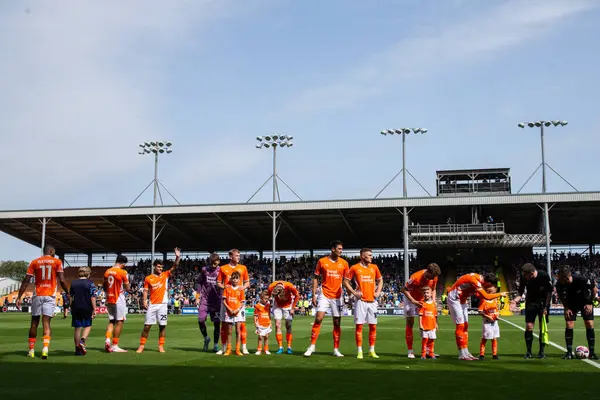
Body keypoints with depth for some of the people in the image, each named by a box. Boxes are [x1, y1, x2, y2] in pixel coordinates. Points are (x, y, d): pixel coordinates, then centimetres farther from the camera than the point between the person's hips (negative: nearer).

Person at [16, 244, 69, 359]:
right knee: (46, 322, -4)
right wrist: (68, 293, 7)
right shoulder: (57, 262, 2)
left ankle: (31, 350, 17)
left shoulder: (34, 262, 6)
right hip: (50, 296, -2)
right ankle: (45, 348, -21)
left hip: (37, 295, 2)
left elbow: (26, 281, 2)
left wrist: (19, 297, 5)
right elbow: (62, 281, -4)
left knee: (34, 322, 12)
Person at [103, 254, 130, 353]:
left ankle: (108, 340, -6)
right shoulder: (123, 272, -11)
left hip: (109, 299, 6)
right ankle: (115, 346, 0)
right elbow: (127, 288, -8)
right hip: (119, 300, -6)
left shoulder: (107, 272, 8)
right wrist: (126, 289, 12)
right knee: (119, 322, 0)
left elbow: (104, 288, 14)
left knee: (111, 321, 14)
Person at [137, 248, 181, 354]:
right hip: (152, 305, -1)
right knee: (147, 325, 0)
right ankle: (141, 346, 8)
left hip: (163, 304, 1)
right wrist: (144, 301, -9)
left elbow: (174, 267, -4)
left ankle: (161, 346, 10)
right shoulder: (148, 278, 4)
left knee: (162, 325, 2)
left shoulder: (165, 275, 6)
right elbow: (145, 291, 4)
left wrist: (177, 257, -19)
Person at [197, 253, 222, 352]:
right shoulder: (204, 270, 2)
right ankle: (206, 338, 19)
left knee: (217, 323, 0)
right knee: (201, 320, -7)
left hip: (216, 300, -1)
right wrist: (198, 297, 5)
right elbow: (199, 283, 10)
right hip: (205, 299, 1)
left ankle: (216, 345, 11)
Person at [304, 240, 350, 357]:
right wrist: (314, 295, -2)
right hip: (324, 295, -2)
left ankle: (336, 349, 13)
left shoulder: (344, 263, 3)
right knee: (318, 319, -10)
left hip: (337, 296, 2)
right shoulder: (322, 261, -2)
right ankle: (312, 346, 0)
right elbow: (316, 278, 4)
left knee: (337, 323, 4)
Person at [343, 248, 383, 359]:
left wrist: (378, 292, 6)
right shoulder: (355, 268, -1)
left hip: (372, 301, 4)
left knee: (373, 326, 4)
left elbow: (380, 280, 21)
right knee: (359, 325, -4)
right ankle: (359, 351, 2)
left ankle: (372, 350, 15)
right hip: (361, 301, -3)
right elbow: (346, 281, 3)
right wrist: (353, 292, -8)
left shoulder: (374, 267, 10)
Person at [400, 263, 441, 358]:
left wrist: (433, 301, -9)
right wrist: (414, 301, -29)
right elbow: (403, 290, -24)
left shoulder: (434, 277, -14)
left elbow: (433, 289, 5)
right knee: (410, 323, -5)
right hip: (411, 299, -5)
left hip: (424, 300, 5)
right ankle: (410, 351, -2)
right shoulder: (416, 277, -32)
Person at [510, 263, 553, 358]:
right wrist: (516, 300, -24)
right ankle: (529, 352, 4)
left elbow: (549, 292, -11)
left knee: (542, 327, -3)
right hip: (530, 303, 2)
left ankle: (541, 351, 8)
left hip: (543, 303, -2)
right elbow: (520, 292, -5)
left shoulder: (544, 275, -22)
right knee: (529, 326, -4)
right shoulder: (523, 277, -16)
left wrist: (546, 307, -13)